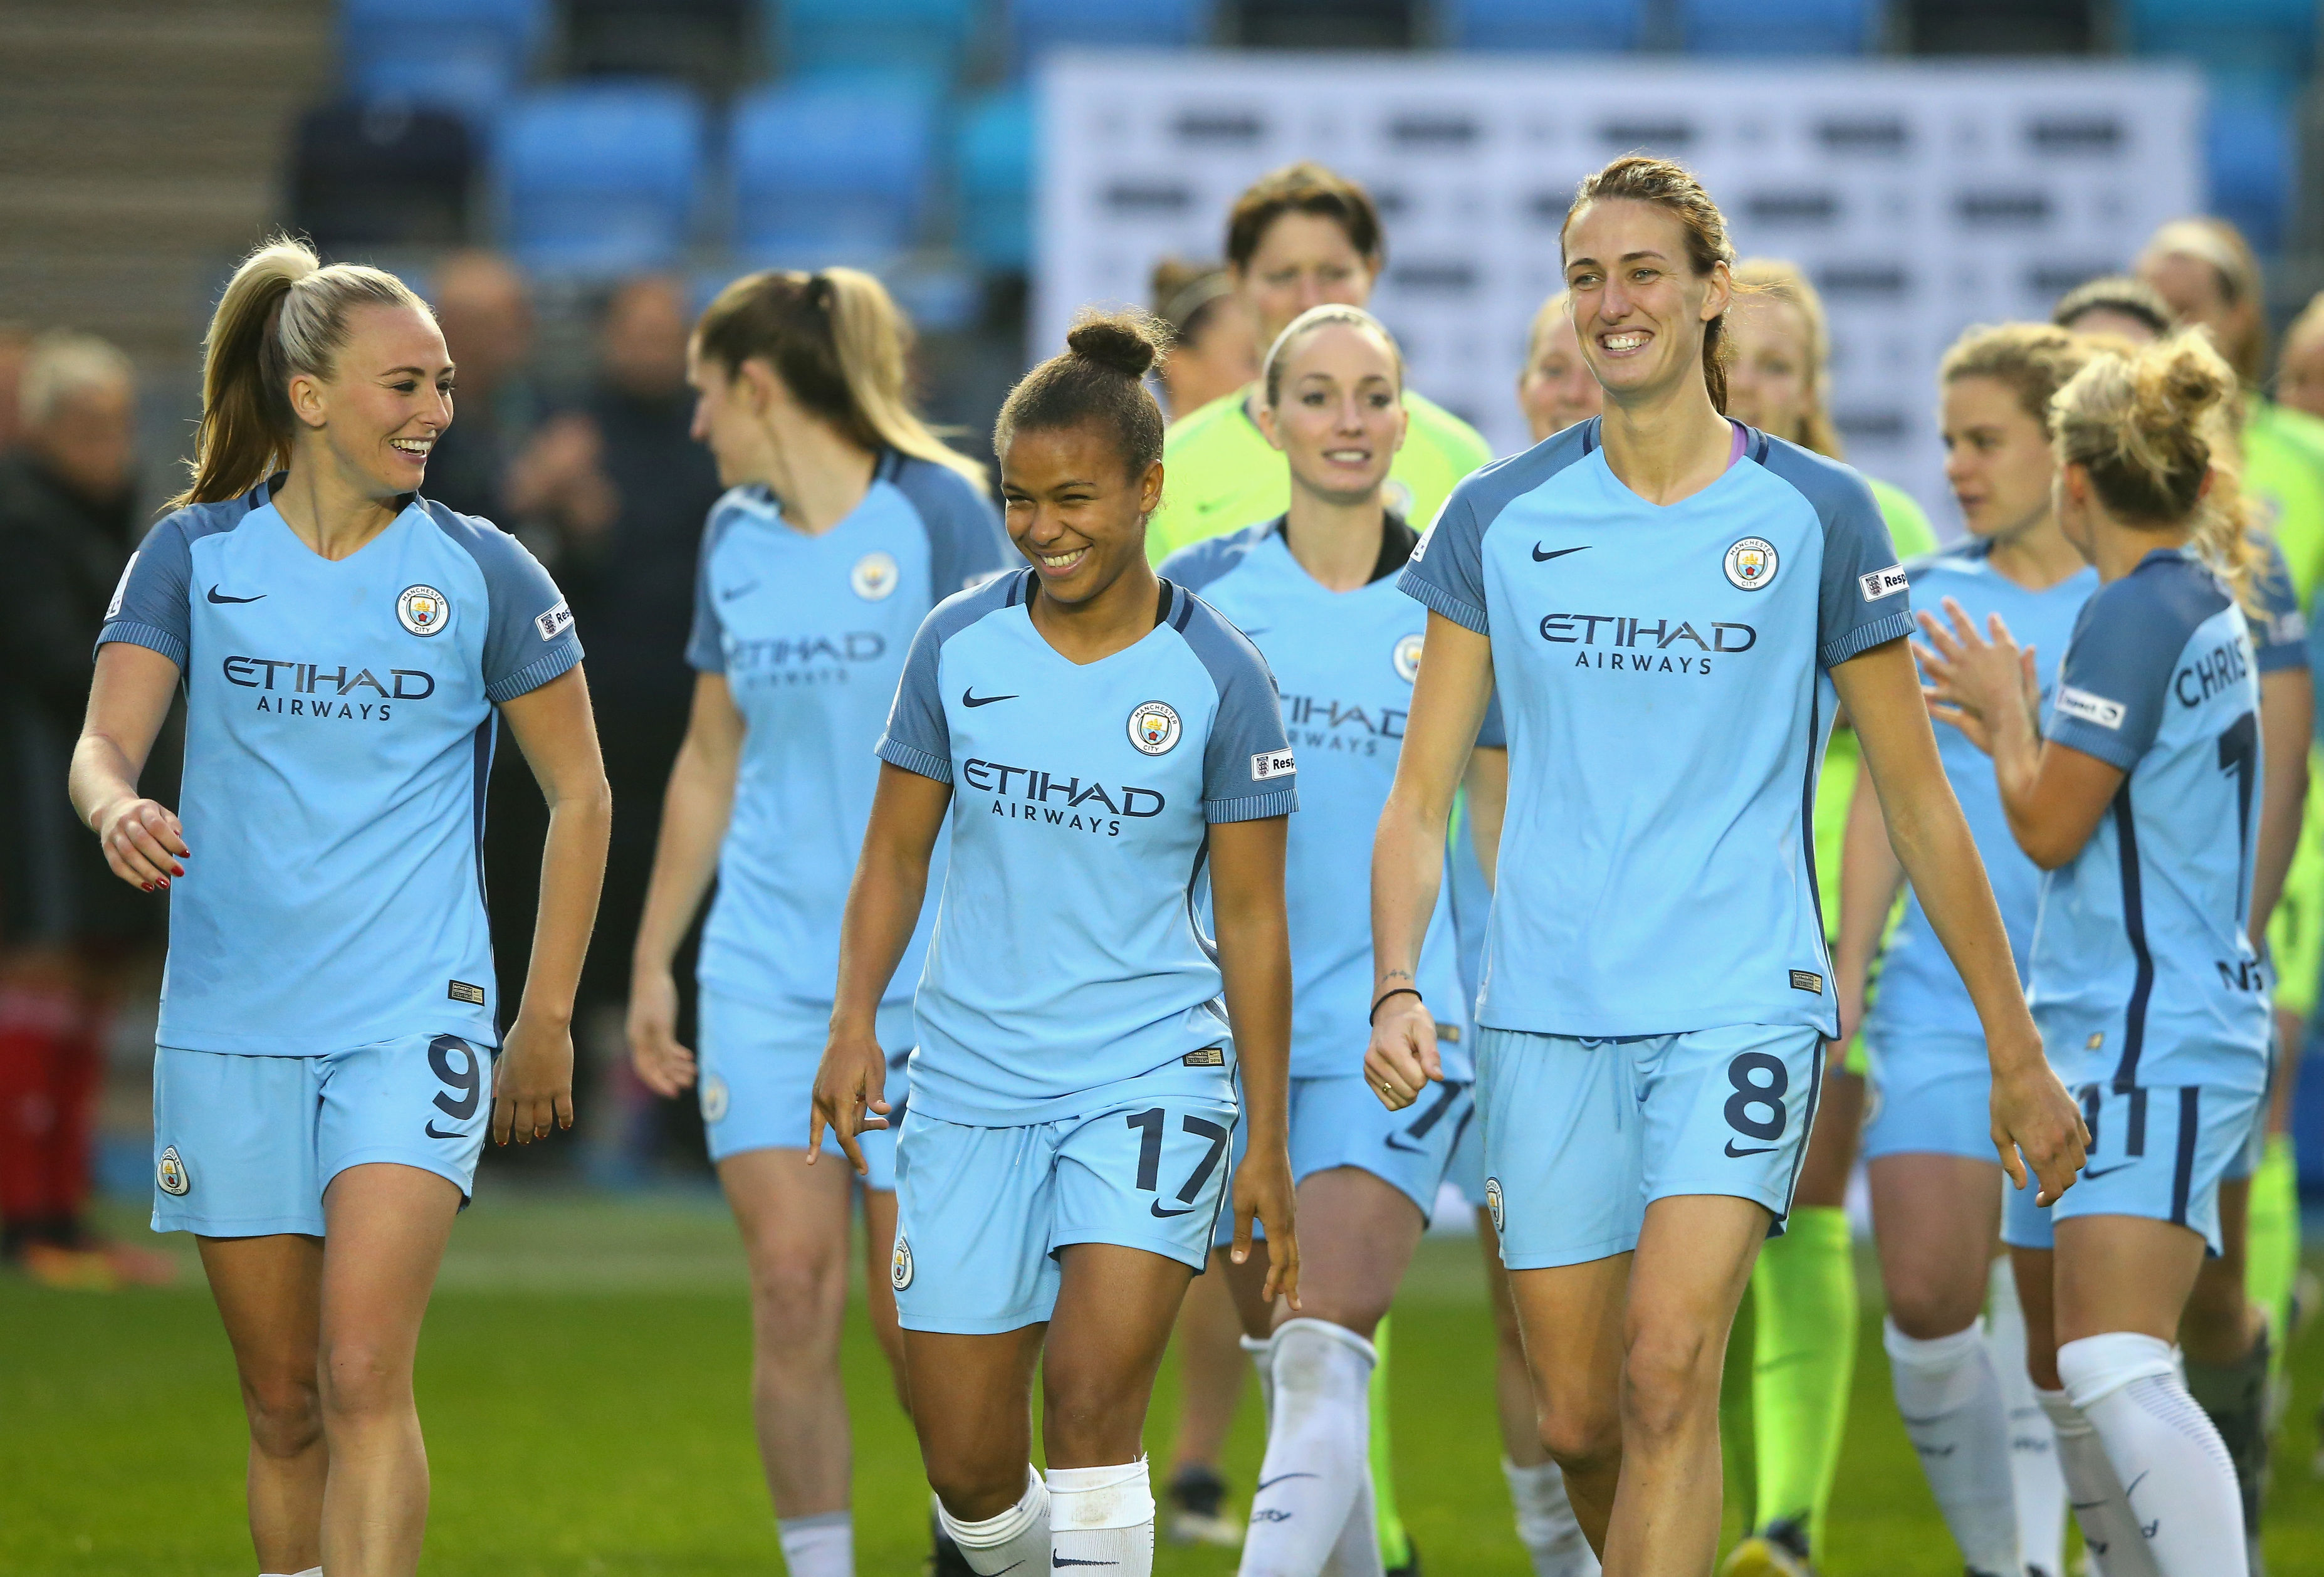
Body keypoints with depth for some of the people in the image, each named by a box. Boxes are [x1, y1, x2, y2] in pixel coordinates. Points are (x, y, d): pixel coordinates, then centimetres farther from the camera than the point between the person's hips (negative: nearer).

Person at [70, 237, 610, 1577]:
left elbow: (580, 793, 7)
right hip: (230, 1026, 2)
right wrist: (121, 811, -29)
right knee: (284, 1405, 8)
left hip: (411, 1020, -2)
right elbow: (105, 743, -4)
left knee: (365, 1375, -18)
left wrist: (548, 1016, 5)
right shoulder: (196, 554, 2)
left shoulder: (482, 573, -1)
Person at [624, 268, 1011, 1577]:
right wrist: (654, 958, 19)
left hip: (921, 967, -4)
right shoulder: (735, 537, 10)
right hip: (767, 965, 4)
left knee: (919, 1306, -2)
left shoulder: (936, 511, -7)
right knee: (792, 1282, -5)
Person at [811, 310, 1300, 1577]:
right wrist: (855, 1023, -7)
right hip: (971, 1081, 3)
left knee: (1091, 1400, -21)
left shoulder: (1217, 677, -5)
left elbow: (1252, 924, 0)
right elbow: (896, 853, 8)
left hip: (1152, 1077, -3)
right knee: (967, 1469, 3)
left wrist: (1266, 1142, 0)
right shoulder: (958, 647, 0)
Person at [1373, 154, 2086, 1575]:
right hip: (1548, 1017, 3)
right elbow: (1424, 790, 6)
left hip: (1743, 1003, -3)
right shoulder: (1499, 520, 5)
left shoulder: (1815, 515, 1)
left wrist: (2018, 1055, 8)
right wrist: (1398, 988, -12)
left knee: (1667, 1370, -21)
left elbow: (1918, 799, 6)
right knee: (1579, 1422, 5)